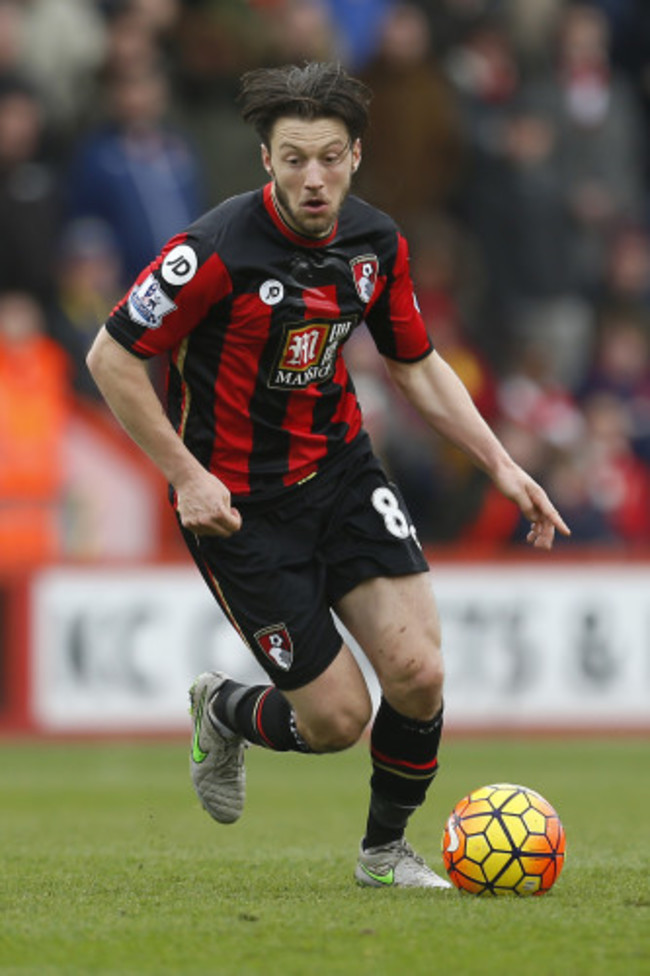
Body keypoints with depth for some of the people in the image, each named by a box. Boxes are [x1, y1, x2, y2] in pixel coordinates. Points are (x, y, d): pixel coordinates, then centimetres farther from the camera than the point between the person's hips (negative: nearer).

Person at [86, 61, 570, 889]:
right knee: (338, 718, -6)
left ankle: (385, 851, 16)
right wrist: (187, 475, -18)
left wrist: (500, 463, 2)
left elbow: (416, 365, 12)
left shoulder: (377, 243, -3)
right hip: (237, 502, -5)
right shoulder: (217, 251, -22)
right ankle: (223, 712, 29)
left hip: (340, 470, 5)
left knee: (417, 673, -11)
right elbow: (112, 358, -15)